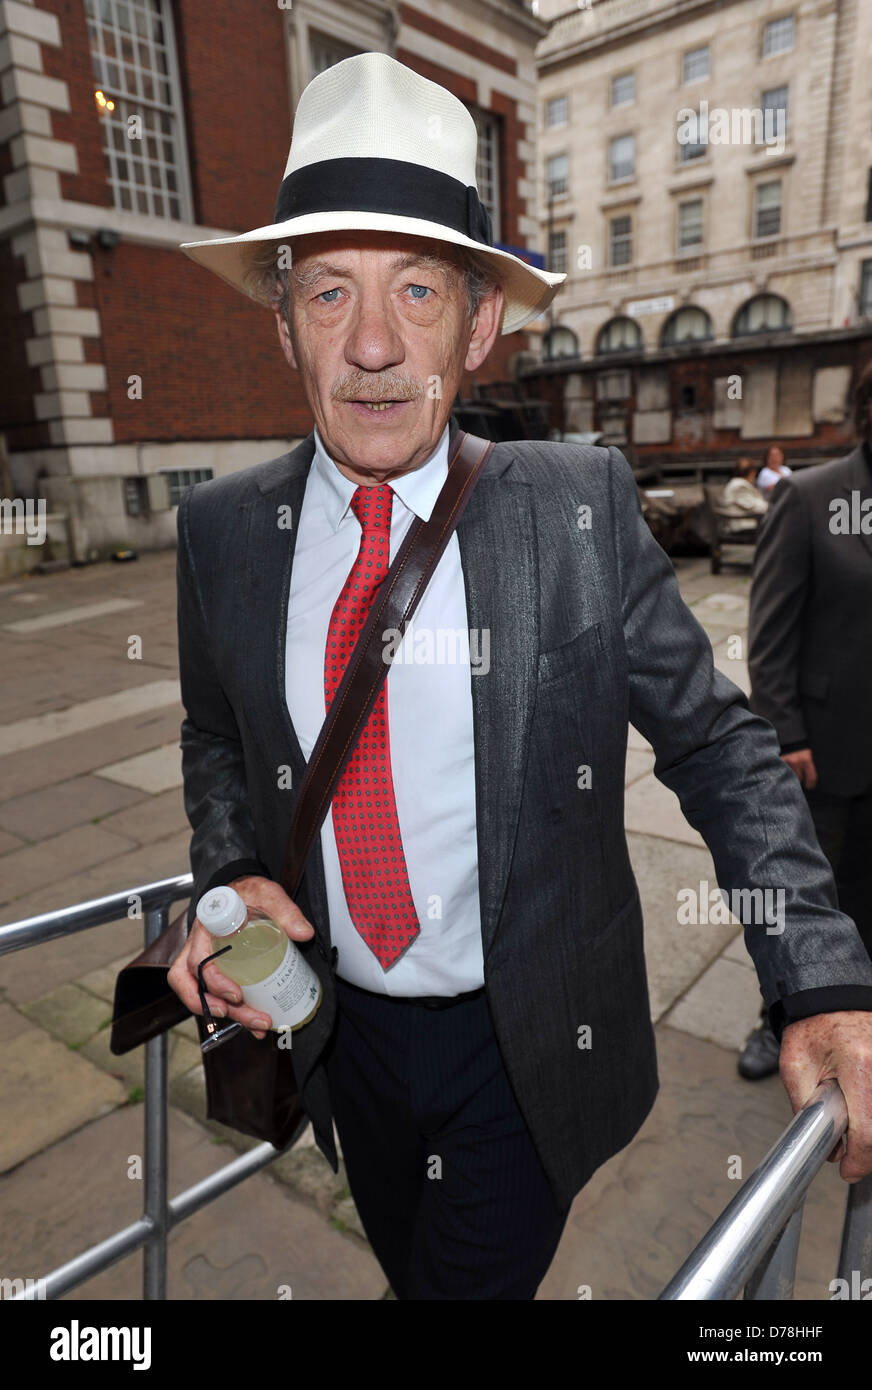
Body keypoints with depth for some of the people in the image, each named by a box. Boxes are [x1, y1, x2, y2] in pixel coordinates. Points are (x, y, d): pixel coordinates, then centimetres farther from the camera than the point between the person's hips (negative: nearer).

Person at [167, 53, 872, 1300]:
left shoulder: (583, 507, -16)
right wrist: (232, 872, -13)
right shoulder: (222, 531, -8)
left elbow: (718, 747, -9)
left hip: (532, 1044, -3)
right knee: (405, 1270, 30)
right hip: (341, 1023, 4)